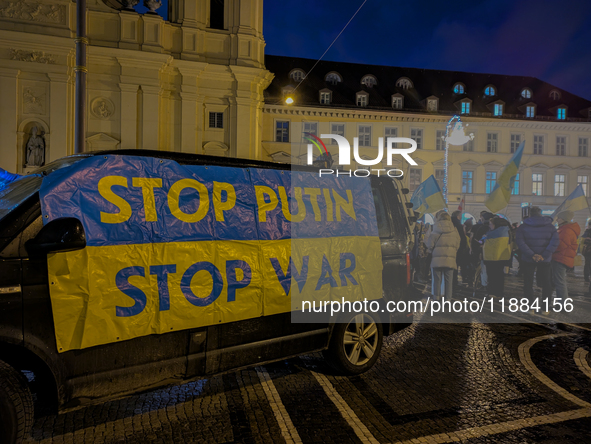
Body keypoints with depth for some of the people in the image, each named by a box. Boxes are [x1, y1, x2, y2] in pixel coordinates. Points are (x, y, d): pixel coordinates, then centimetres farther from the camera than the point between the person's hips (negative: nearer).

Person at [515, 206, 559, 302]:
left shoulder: (523, 227, -4)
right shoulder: (550, 226, 1)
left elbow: (520, 242, -17)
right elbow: (555, 241, -11)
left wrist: (532, 255, -19)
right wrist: (544, 255, -16)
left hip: (528, 260, -1)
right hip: (545, 260, 2)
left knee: (528, 282, 9)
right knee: (546, 281, 13)